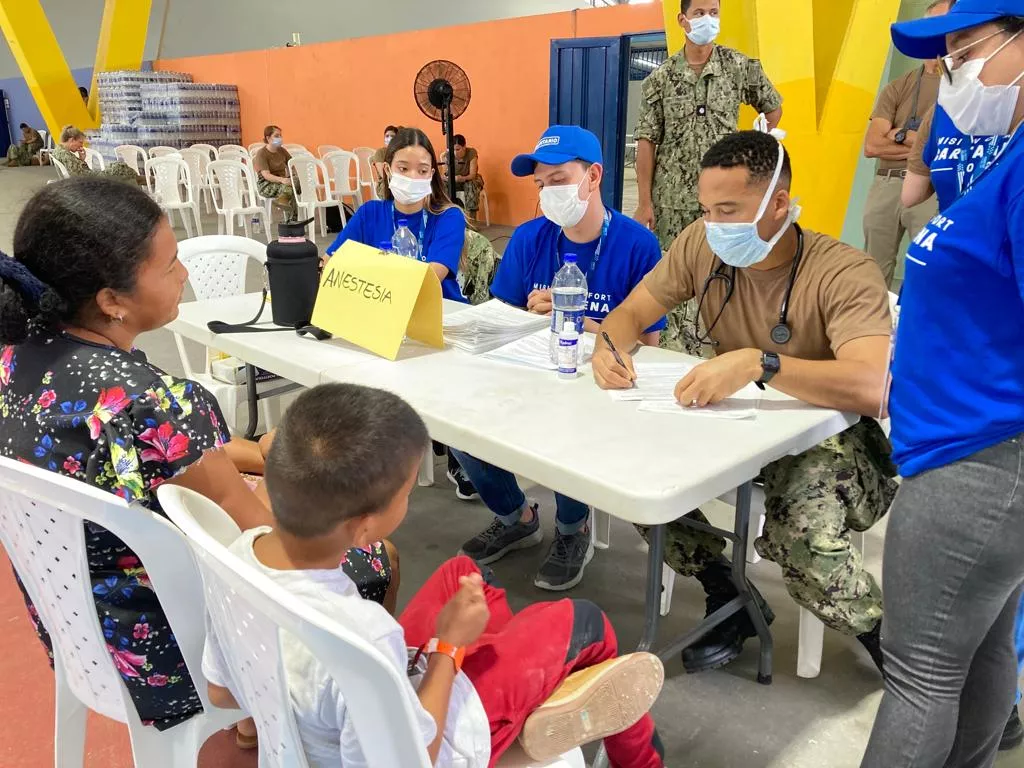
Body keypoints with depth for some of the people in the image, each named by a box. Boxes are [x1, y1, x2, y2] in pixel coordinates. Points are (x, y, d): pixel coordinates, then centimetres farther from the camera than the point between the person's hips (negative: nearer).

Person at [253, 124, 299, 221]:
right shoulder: (261, 154, -7)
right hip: (266, 185, -6)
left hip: (282, 182, 6)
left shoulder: (282, 151, 13)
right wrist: (282, 180, -40)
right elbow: (266, 175, -21)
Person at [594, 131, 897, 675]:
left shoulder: (844, 273, -22)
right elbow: (631, 313, 2)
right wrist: (609, 345, -22)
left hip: (831, 438, -5)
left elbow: (871, 386, -37)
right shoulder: (702, 244, -6)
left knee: (800, 528, -36)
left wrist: (758, 362, -49)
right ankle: (730, 599, 6)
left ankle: (885, 637, 1)